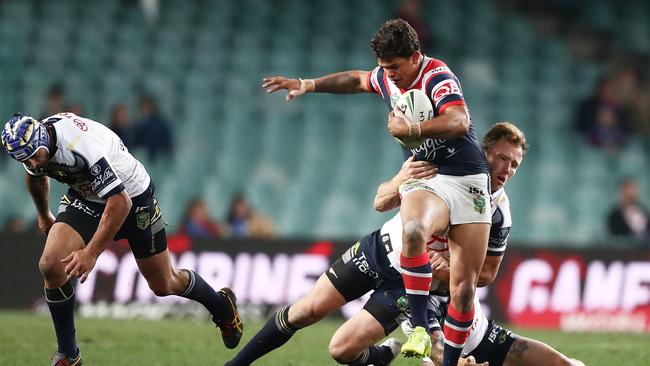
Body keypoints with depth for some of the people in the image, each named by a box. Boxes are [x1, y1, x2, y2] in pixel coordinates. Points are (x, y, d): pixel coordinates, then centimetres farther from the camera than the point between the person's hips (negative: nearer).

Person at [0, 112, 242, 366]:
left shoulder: (82, 146, -40)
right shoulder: (30, 145, -15)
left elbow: (120, 202, -38)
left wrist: (90, 254, -39)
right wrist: (43, 215, 28)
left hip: (132, 196, -5)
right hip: (84, 198, 5)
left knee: (163, 285, 8)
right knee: (51, 266, -19)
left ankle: (223, 306, 39)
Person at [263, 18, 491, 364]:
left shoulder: (437, 78, -16)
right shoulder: (387, 78, 7)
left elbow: (459, 122, -36)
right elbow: (357, 79, 32)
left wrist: (411, 129, -43)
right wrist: (308, 84, 31)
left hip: (468, 181, -4)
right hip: (423, 180, 4)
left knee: (464, 286, -8)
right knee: (413, 231, -35)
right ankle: (420, 329, -31)